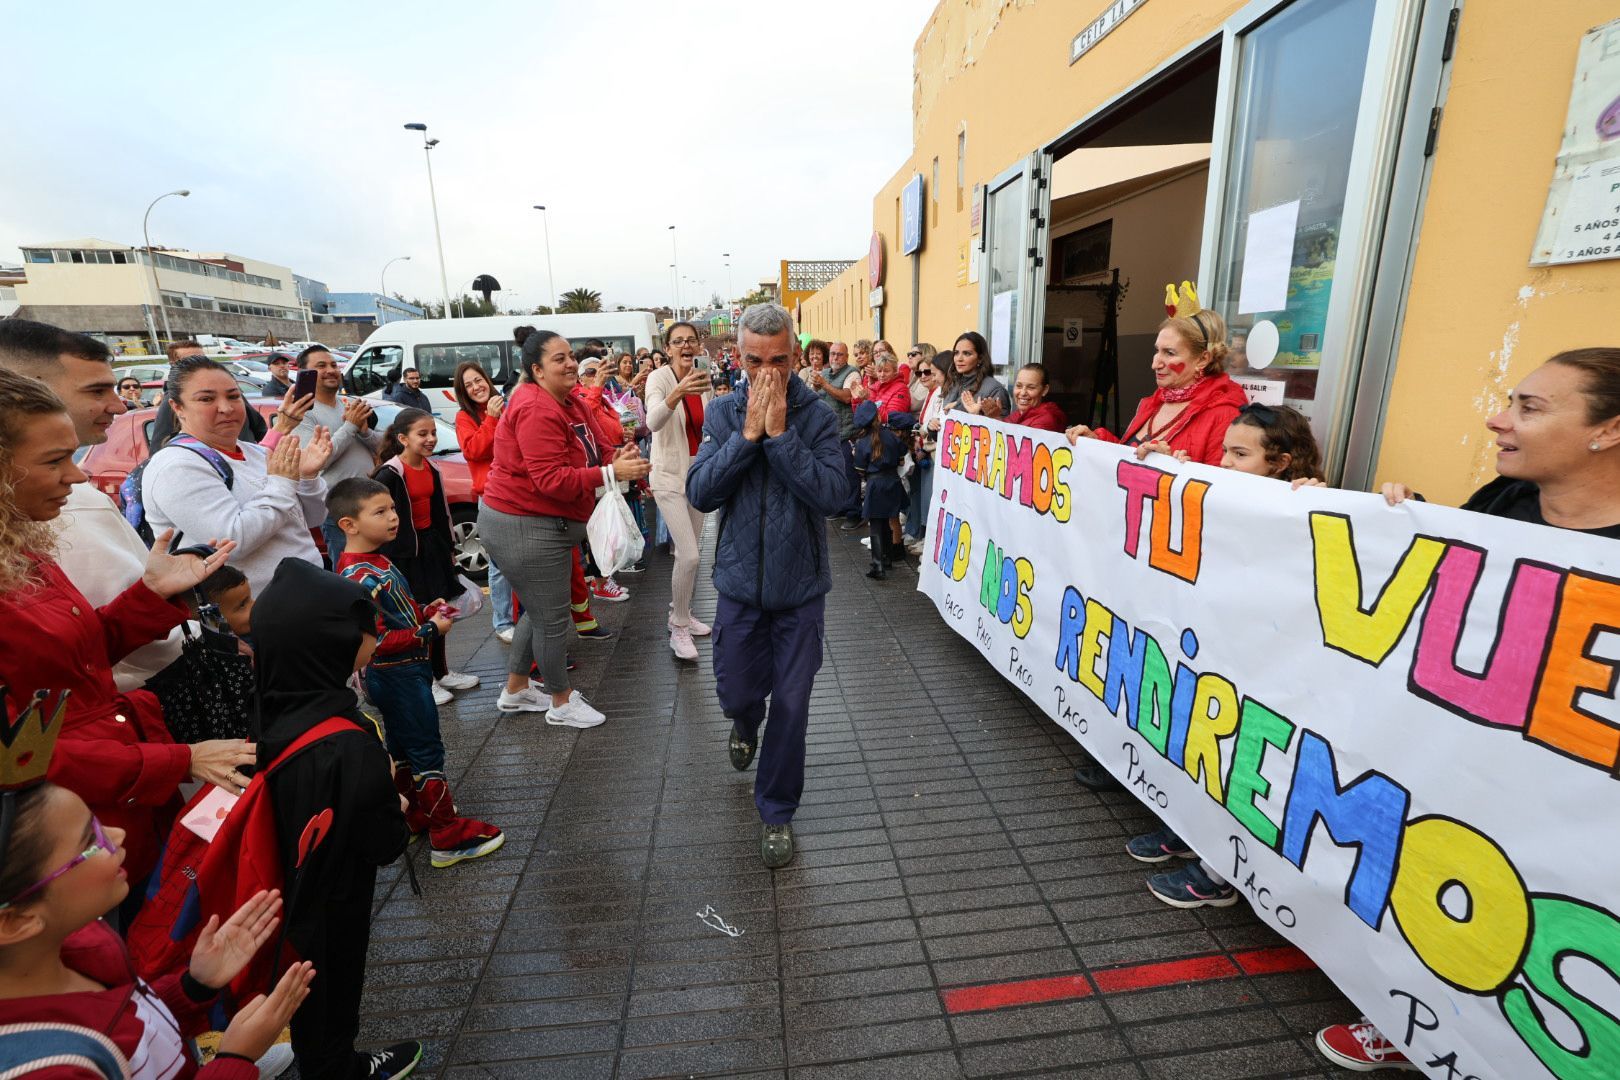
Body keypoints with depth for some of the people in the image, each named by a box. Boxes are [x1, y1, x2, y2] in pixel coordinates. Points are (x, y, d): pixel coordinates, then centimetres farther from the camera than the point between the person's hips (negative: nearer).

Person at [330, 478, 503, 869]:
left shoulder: (375, 561, 5)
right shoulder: (361, 577, -25)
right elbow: (377, 641, -28)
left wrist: (426, 610, 2)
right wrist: (431, 631, -21)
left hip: (398, 675, 10)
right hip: (399, 676, -10)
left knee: (402, 749, 21)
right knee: (428, 753, -1)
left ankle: (415, 816, 37)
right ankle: (448, 837, 10)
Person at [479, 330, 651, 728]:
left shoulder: (567, 402, 11)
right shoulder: (537, 409, -21)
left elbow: (582, 458, 13)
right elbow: (552, 480, -28)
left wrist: (614, 458, -7)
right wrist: (612, 473, -30)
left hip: (544, 523, 11)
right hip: (524, 527, -11)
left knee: (540, 610, 22)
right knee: (552, 617, 2)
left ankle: (515, 690, 40)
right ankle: (562, 702, 22)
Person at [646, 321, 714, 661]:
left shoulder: (703, 380, 4)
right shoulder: (659, 378, -14)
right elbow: (653, 422, -34)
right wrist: (677, 394, -49)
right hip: (670, 475, -6)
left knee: (689, 553, 15)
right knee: (689, 556, -14)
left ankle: (681, 613, 33)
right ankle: (678, 628, 3)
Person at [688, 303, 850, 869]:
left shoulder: (818, 416, -9)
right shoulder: (722, 414, -3)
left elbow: (831, 495, -21)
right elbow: (699, 493, -13)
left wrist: (780, 432, -23)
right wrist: (748, 433, -20)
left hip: (800, 587, -1)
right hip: (740, 582, 2)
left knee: (791, 705, 6)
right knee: (736, 692, 16)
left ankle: (776, 811, 29)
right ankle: (746, 725, 55)